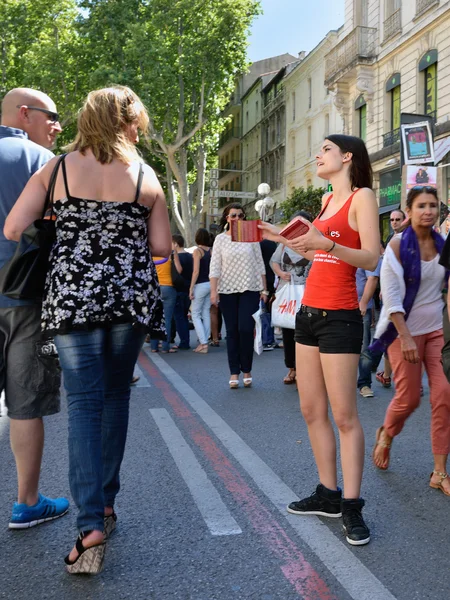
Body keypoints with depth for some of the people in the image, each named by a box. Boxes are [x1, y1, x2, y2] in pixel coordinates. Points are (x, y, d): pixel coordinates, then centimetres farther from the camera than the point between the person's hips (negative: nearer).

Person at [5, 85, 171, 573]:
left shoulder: (56, 169, 1)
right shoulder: (146, 178, 3)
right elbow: (161, 247, 3)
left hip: (73, 295, -1)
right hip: (131, 296, 1)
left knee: (85, 401, -1)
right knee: (116, 394, 15)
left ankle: (91, 524, -10)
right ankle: (105, 501, 24)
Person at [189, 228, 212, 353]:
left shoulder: (197, 251, -11)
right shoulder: (211, 251, 6)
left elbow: (196, 271, -16)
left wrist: (191, 288, -12)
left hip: (201, 285, -6)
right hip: (210, 284, 6)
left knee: (195, 314, 2)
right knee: (206, 313, 11)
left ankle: (203, 343, -5)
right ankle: (204, 343, 15)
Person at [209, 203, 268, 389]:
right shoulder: (220, 239, 4)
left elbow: (259, 265, 7)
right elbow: (214, 268, 0)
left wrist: (264, 289, 4)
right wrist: (213, 291, -8)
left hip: (250, 289, 0)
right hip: (227, 290, 0)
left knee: (246, 329, -8)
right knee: (232, 331, 4)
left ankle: (246, 370, 8)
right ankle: (234, 372, 10)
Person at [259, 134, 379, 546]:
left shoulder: (362, 197, -6)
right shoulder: (328, 200, 18)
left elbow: (371, 259, -16)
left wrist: (325, 243, -28)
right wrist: (282, 238, 15)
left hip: (339, 317, -9)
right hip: (309, 312, 9)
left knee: (344, 415, -5)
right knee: (311, 411, 10)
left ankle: (351, 505, 4)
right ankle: (328, 494, 19)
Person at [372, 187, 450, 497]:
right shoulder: (398, 245, -8)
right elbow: (391, 296, -12)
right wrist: (406, 338, -16)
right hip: (406, 330, -4)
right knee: (409, 398, 2)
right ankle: (386, 435, 35)